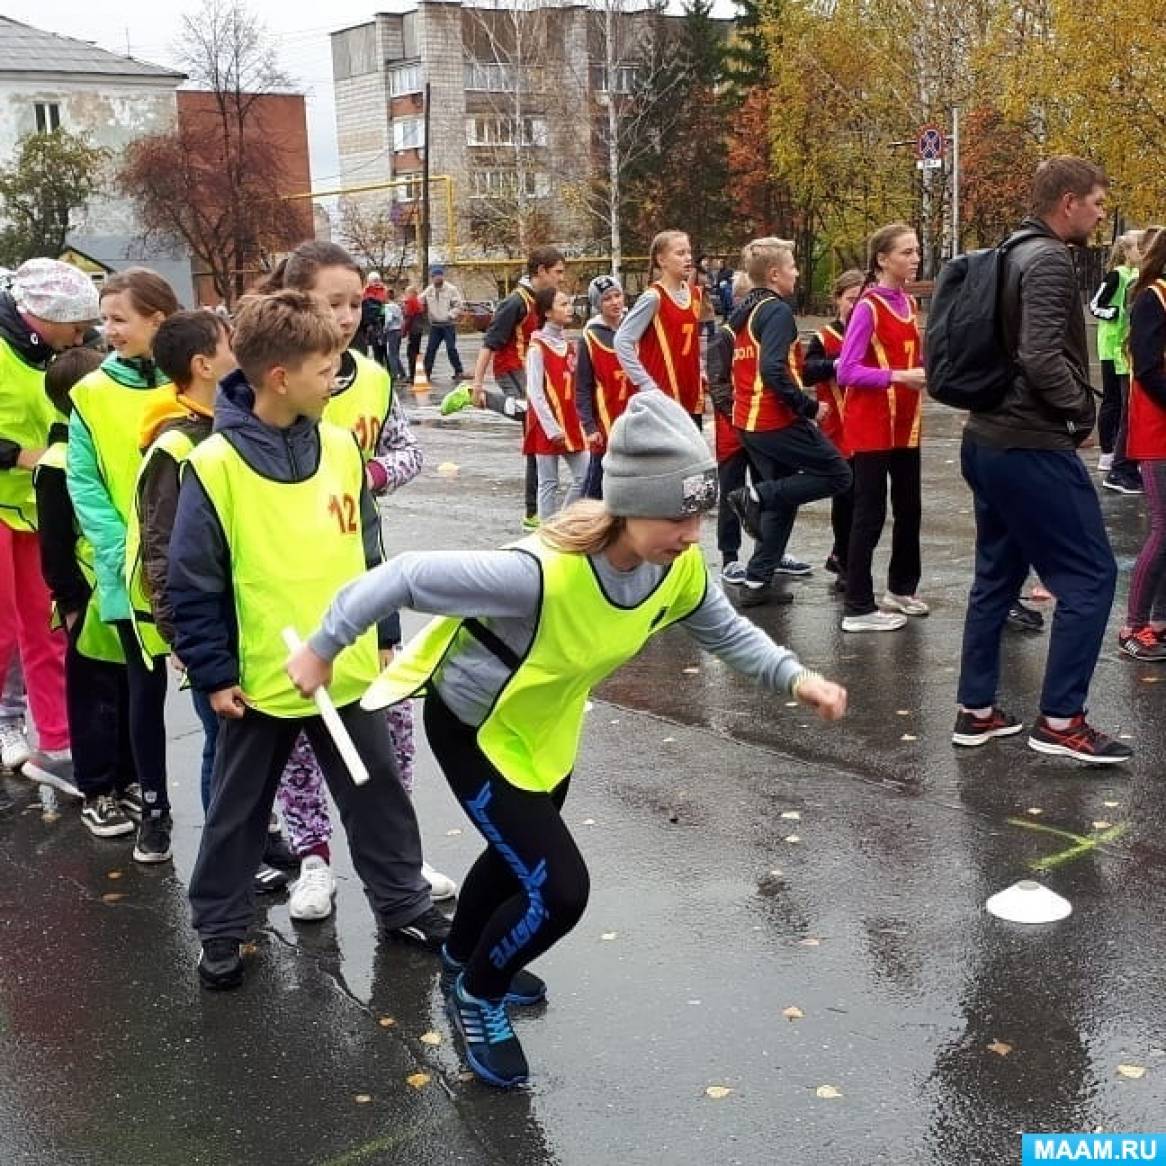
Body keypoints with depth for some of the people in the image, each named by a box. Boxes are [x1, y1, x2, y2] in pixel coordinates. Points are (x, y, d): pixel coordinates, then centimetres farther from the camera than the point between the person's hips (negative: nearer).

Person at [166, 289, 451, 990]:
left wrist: (382, 634, 12)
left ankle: (404, 901, 34)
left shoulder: (340, 446, -1)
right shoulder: (215, 464, -16)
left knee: (378, 794, 16)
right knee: (239, 811, 14)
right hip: (263, 678, -4)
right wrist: (214, 674, -9)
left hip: (350, 668, 4)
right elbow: (193, 584, -10)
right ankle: (221, 929, 31)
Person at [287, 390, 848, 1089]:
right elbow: (407, 577, -35)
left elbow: (726, 632, 1)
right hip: (473, 726, -7)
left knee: (522, 857, 27)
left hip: (547, 724, 7)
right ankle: (478, 997, 20)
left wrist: (795, 678, -13)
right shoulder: (542, 573, -42)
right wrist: (323, 649, -24)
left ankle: (465, 961, 58)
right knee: (559, 887, -11)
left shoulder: (679, 569, -20)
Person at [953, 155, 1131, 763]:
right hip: (1032, 447, -10)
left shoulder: (1012, 256, 14)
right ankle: (1060, 720, 2)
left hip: (988, 440, 10)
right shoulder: (1049, 260, -15)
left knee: (996, 575, 15)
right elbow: (1042, 358, -27)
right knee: (1090, 576, -1)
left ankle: (976, 710, 20)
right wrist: (1084, 409, -11)